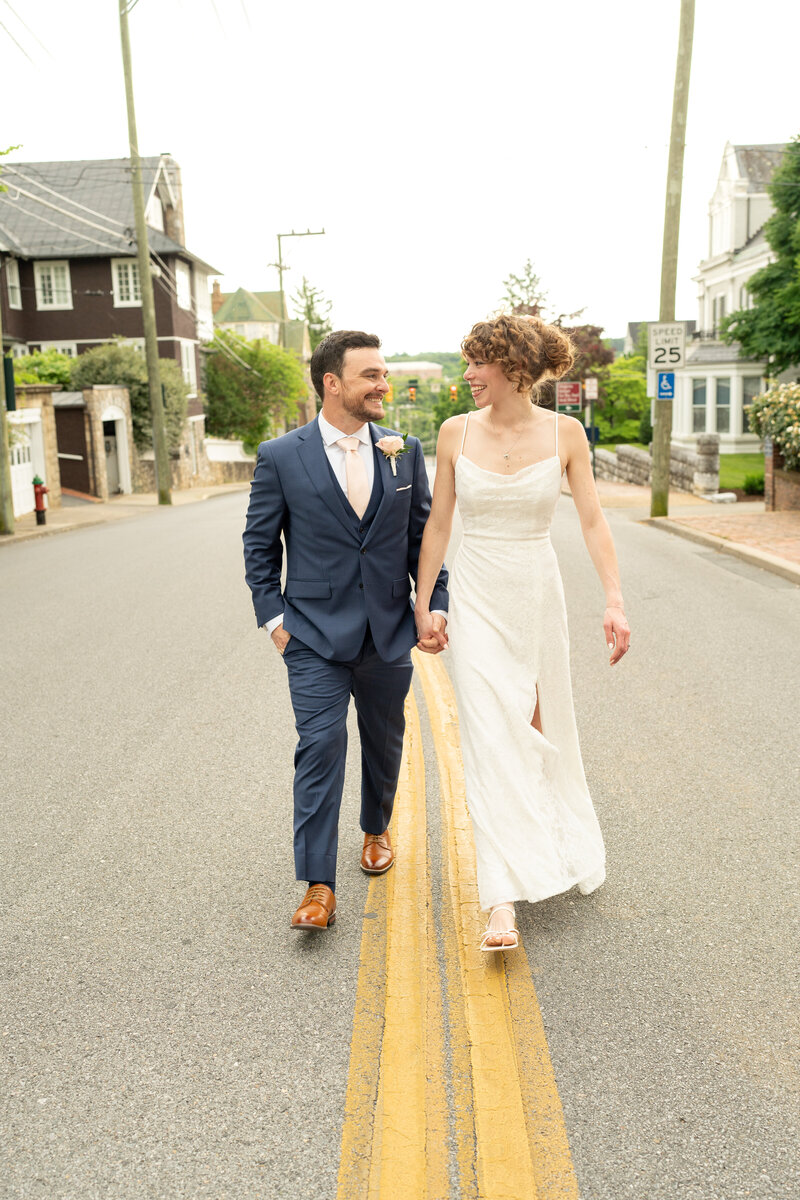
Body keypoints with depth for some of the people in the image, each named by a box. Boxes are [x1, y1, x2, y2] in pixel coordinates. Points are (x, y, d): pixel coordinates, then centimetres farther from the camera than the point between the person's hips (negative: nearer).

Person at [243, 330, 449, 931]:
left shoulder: (405, 451, 3)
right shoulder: (280, 457, -4)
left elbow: (424, 535, 8)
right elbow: (260, 545, 3)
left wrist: (436, 604, 0)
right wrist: (274, 616, -3)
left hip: (389, 633, 3)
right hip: (315, 634, -3)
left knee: (384, 743, 17)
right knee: (320, 746, -7)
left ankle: (377, 828, 43)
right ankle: (319, 886, 1)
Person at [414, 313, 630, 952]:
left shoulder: (565, 432, -4)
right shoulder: (456, 432, -2)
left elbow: (593, 521, -5)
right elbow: (438, 523, 4)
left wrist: (615, 601, -14)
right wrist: (423, 602, 3)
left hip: (538, 593, 1)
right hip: (476, 595, 0)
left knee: (541, 726, 16)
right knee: (491, 738, -7)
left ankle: (554, 841, 46)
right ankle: (503, 902, -4)